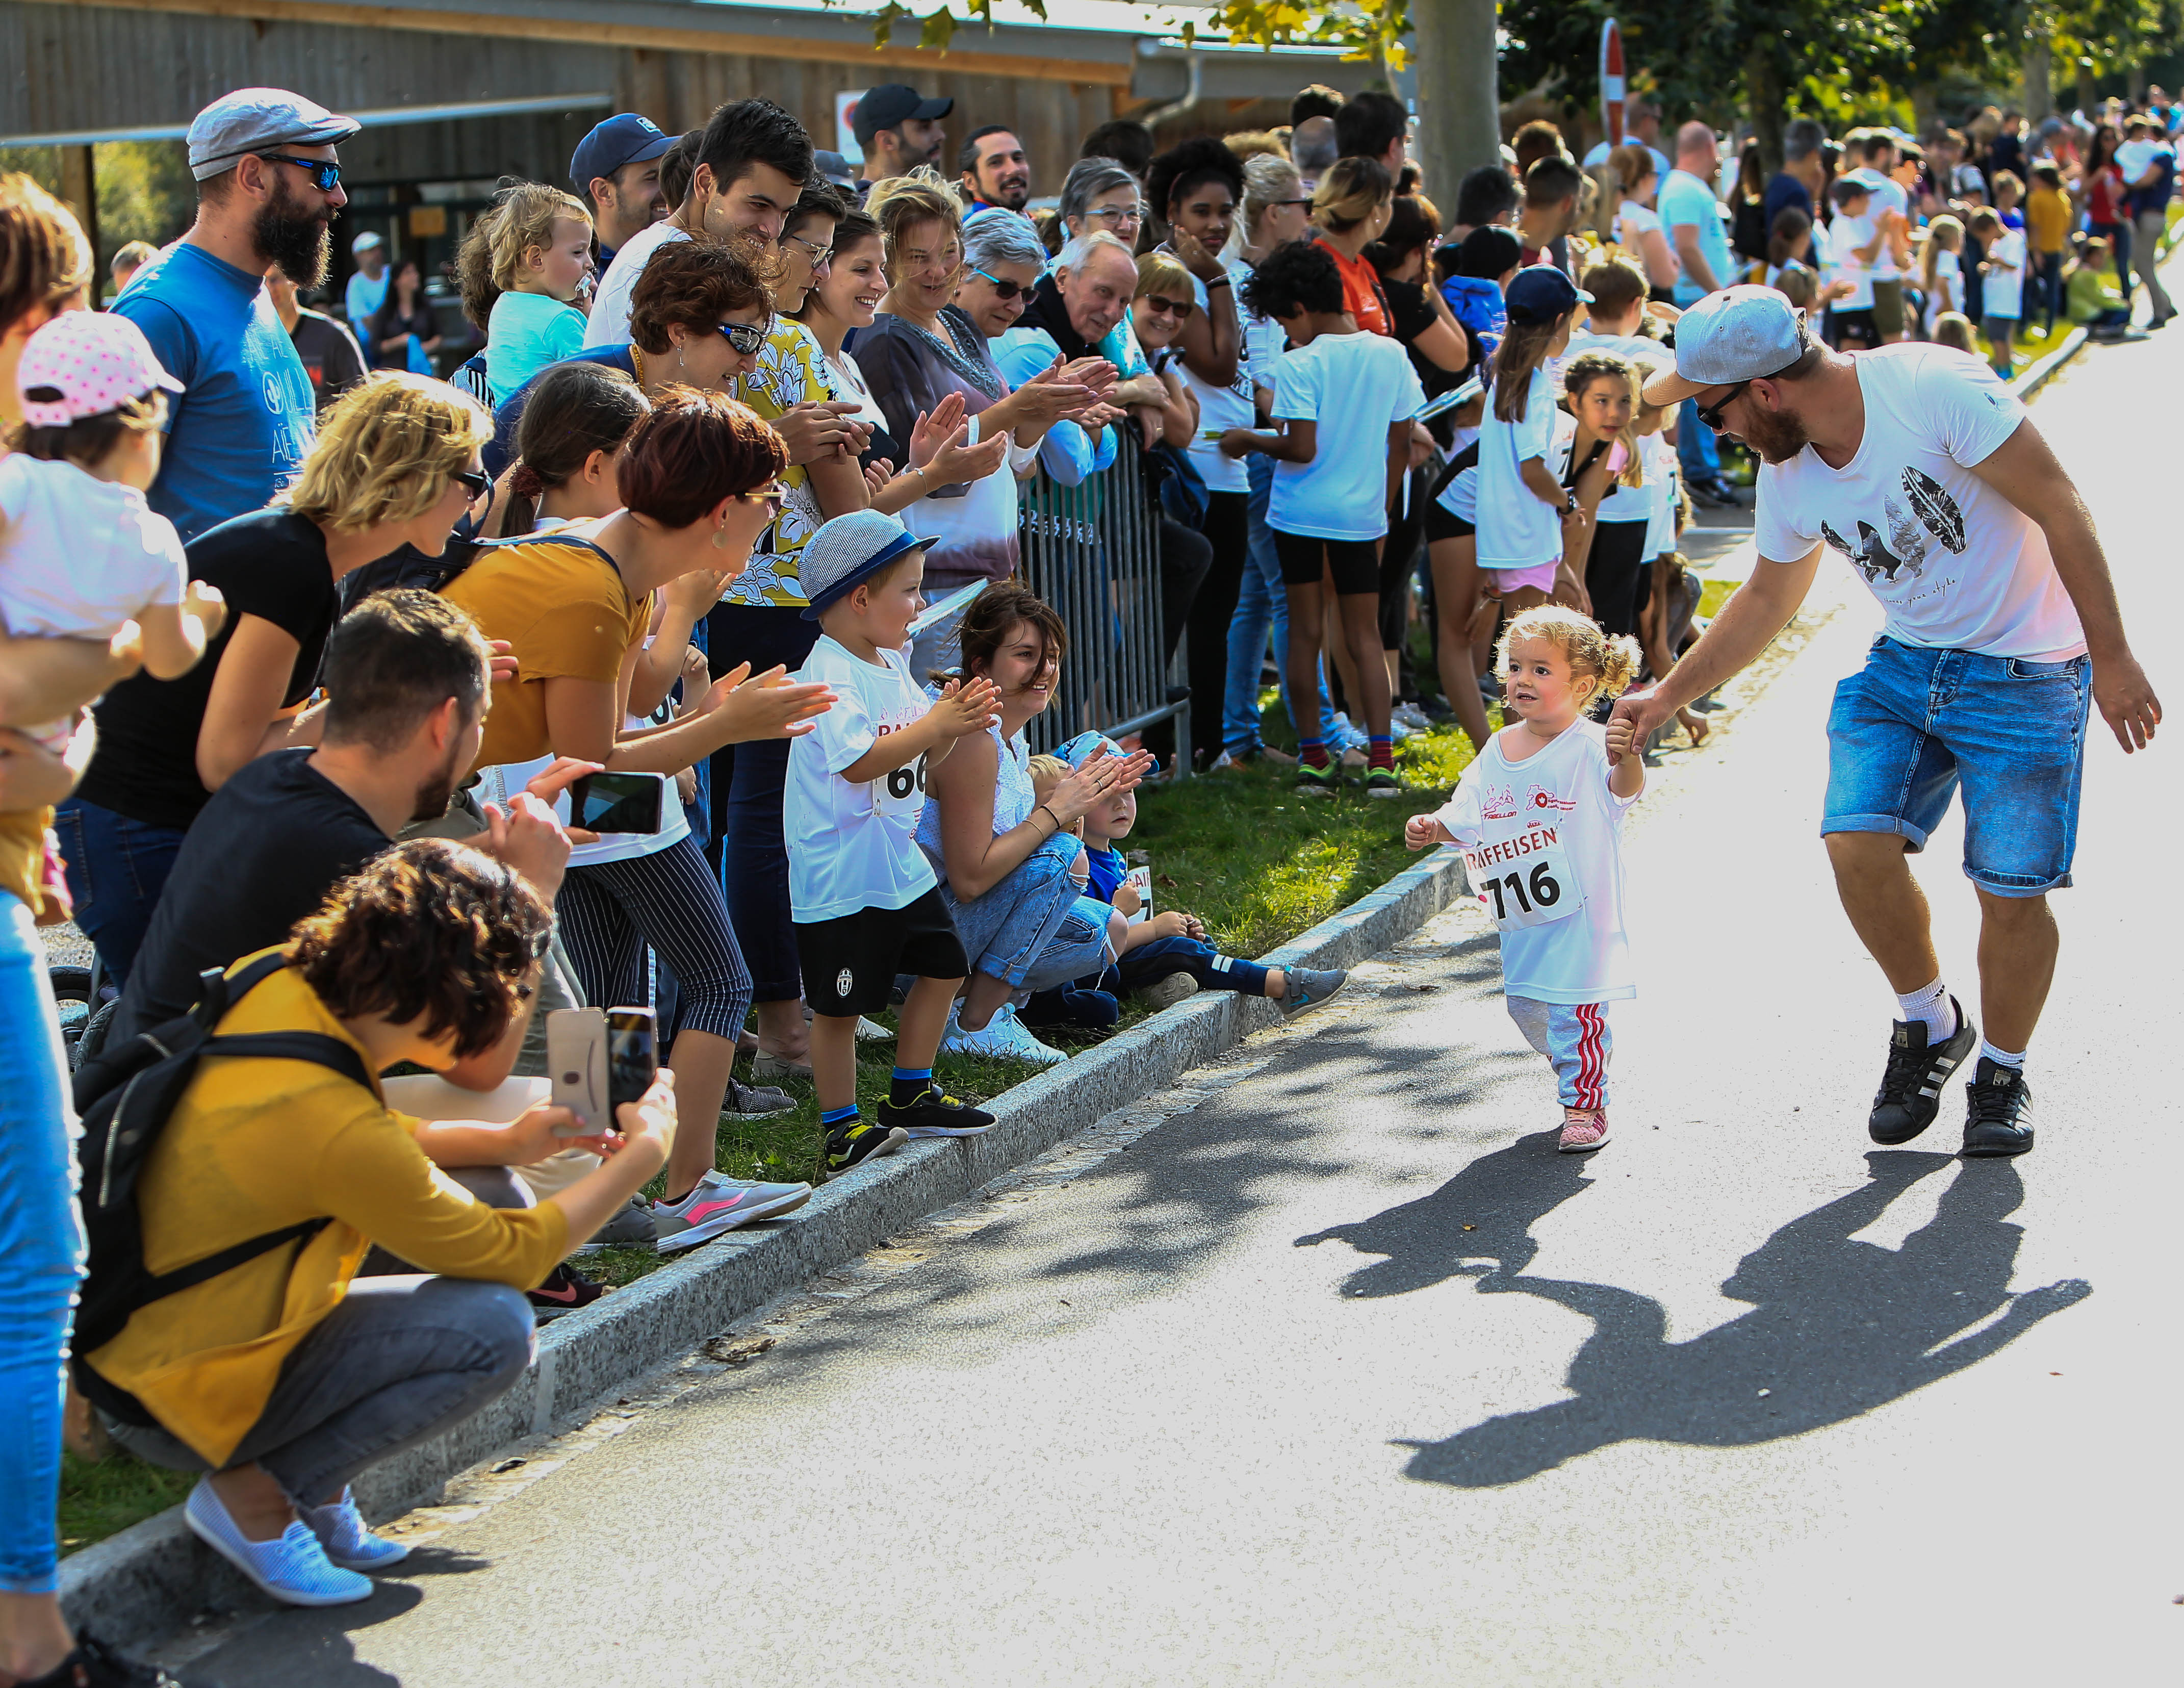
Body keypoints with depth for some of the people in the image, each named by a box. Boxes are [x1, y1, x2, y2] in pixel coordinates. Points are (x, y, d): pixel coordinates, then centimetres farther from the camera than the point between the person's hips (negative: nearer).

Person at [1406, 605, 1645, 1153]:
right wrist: (1432, 828, -6)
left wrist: (1627, 761, -56)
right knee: (1525, 1006, 15)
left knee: (1576, 1014, -6)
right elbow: (1469, 816, 13)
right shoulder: (1499, 749, 5)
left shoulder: (1590, 747, -15)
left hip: (1582, 910, -7)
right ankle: (1580, 1073, 37)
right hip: (1522, 918, 7)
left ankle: (1584, 1107, 8)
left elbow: (1626, 787, -34)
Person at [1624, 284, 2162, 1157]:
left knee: (2012, 890, -5)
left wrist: (2112, 657, -19)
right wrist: (1667, 695, 18)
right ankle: (1928, 1025, 11)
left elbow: (2060, 508, -19)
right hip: (1905, 662, 5)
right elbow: (1767, 599, 17)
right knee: (1858, 844, -14)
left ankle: (2003, 1073, 21)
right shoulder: (1788, 473, -1)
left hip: (2026, 671, -5)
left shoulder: (1932, 389, -23)